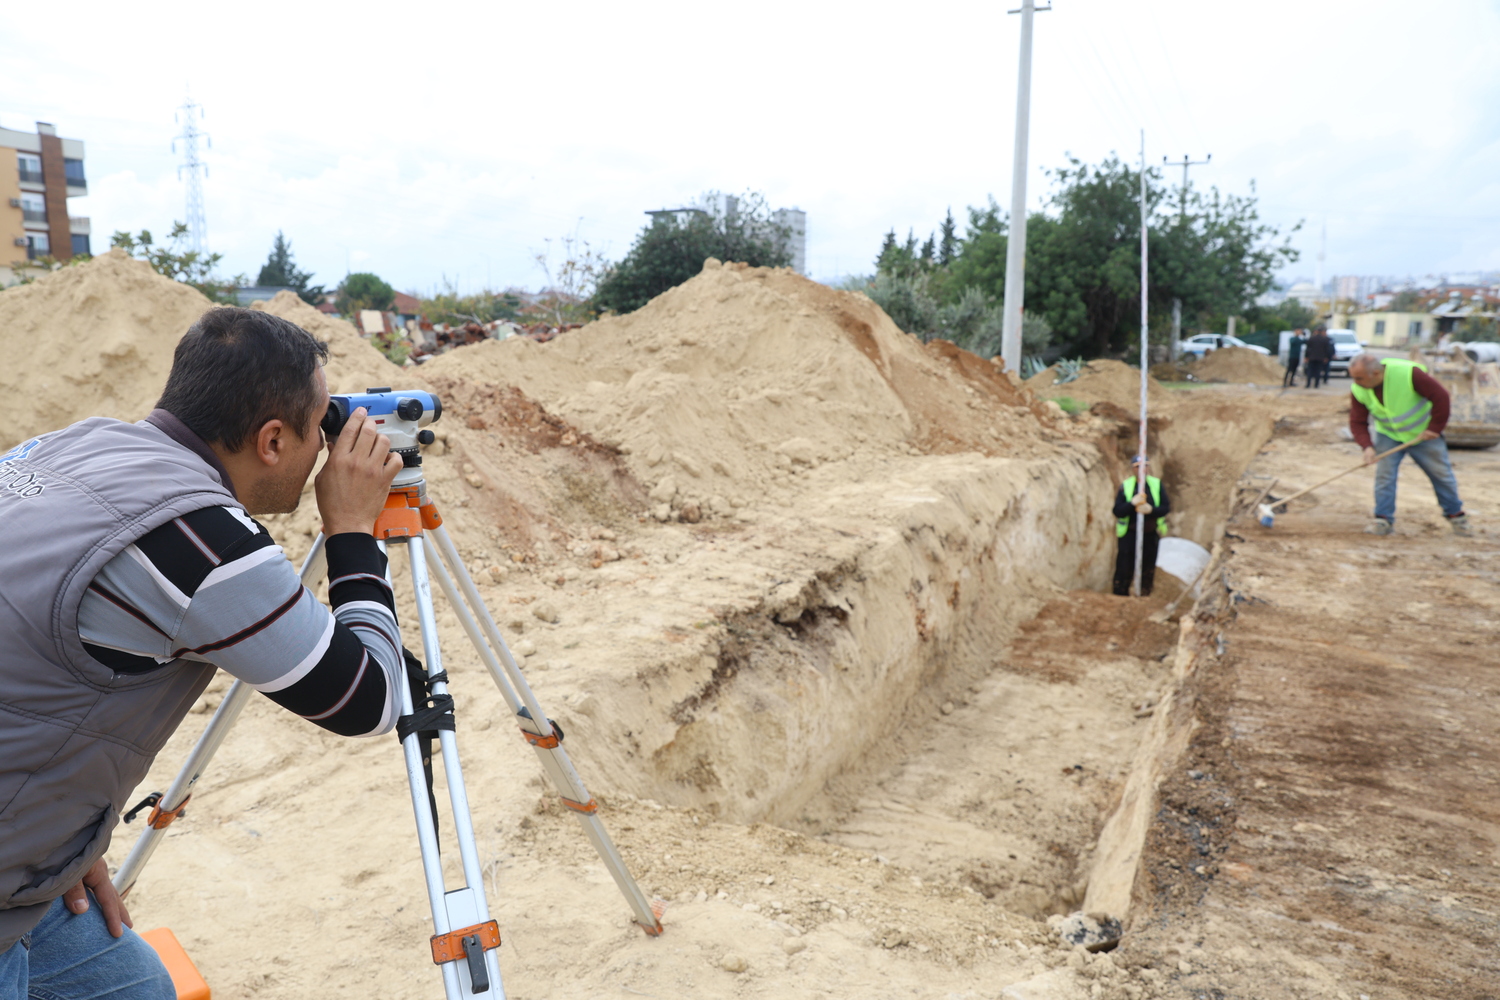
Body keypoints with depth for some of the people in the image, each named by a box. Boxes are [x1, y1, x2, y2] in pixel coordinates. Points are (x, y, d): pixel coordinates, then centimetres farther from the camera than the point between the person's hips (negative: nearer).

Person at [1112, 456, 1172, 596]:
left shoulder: (1157, 484, 3)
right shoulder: (1125, 486, -2)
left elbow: (1166, 507, -2)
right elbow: (1117, 511, -8)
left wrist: (1151, 509, -20)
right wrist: (1132, 503, -24)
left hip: (1151, 535, 2)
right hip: (1129, 535, -2)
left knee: (1148, 571, 10)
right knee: (1124, 570, -3)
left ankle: (1144, 596, 22)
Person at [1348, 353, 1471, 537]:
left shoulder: (1408, 373, -30)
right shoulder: (1358, 390, -18)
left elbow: (1440, 396, -22)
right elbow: (1357, 422, -12)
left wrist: (1434, 428, -17)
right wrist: (1367, 446, -28)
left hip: (1423, 433, -2)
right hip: (1388, 435, 2)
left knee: (1441, 473, 7)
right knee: (1384, 474, -11)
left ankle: (1456, 515, 24)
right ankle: (1383, 519, -3)